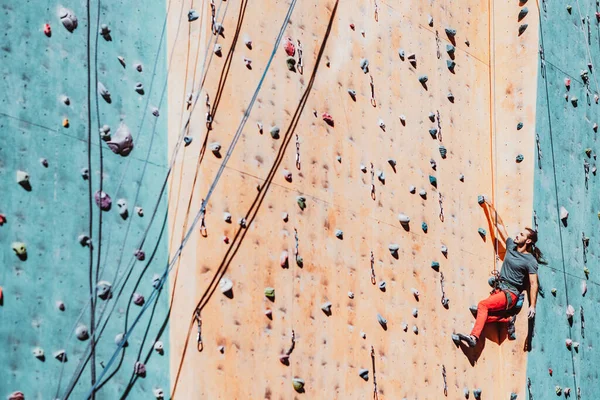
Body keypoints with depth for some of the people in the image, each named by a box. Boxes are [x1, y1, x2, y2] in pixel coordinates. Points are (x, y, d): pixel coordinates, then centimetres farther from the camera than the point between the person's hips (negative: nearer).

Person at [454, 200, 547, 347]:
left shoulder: (530, 261, -6)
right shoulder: (511, 246, 12)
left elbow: (533, 284, -10)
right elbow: (500, 225, 18)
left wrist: (532, 306, -16)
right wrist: (492, 208, 16)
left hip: (510, 294, -7)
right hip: (499, 289, 7)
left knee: (483, 305, -28)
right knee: (484, 315, -16)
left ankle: (474, 337, -33)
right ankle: (509, 319, 3)